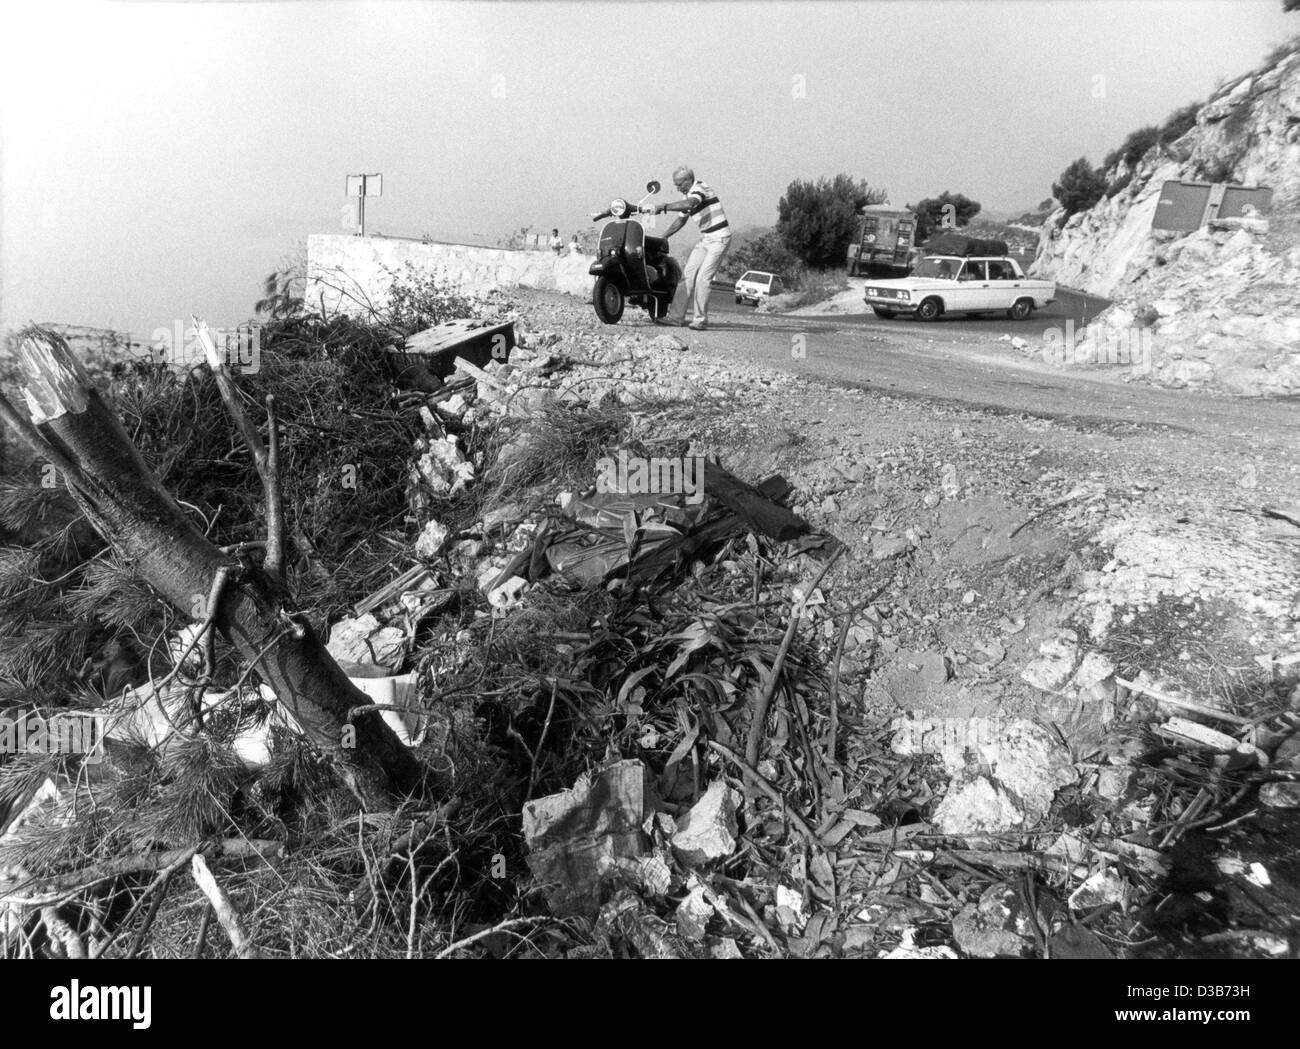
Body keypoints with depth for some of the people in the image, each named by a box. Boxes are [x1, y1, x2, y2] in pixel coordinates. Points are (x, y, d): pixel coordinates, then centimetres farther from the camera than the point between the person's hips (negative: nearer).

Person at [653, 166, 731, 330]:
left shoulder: (700, 188, -15)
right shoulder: (689, 196, 13)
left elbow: (690, 204, -37)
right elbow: (681, 220, 23)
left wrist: (664, 207, -35)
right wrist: (662, 237, 17)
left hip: (719, 239, -9)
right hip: (704, 238, 9)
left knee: (703, 279, -14)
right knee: (689, 274, 3)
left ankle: (701, 319, -7)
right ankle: (678, 315, 4)